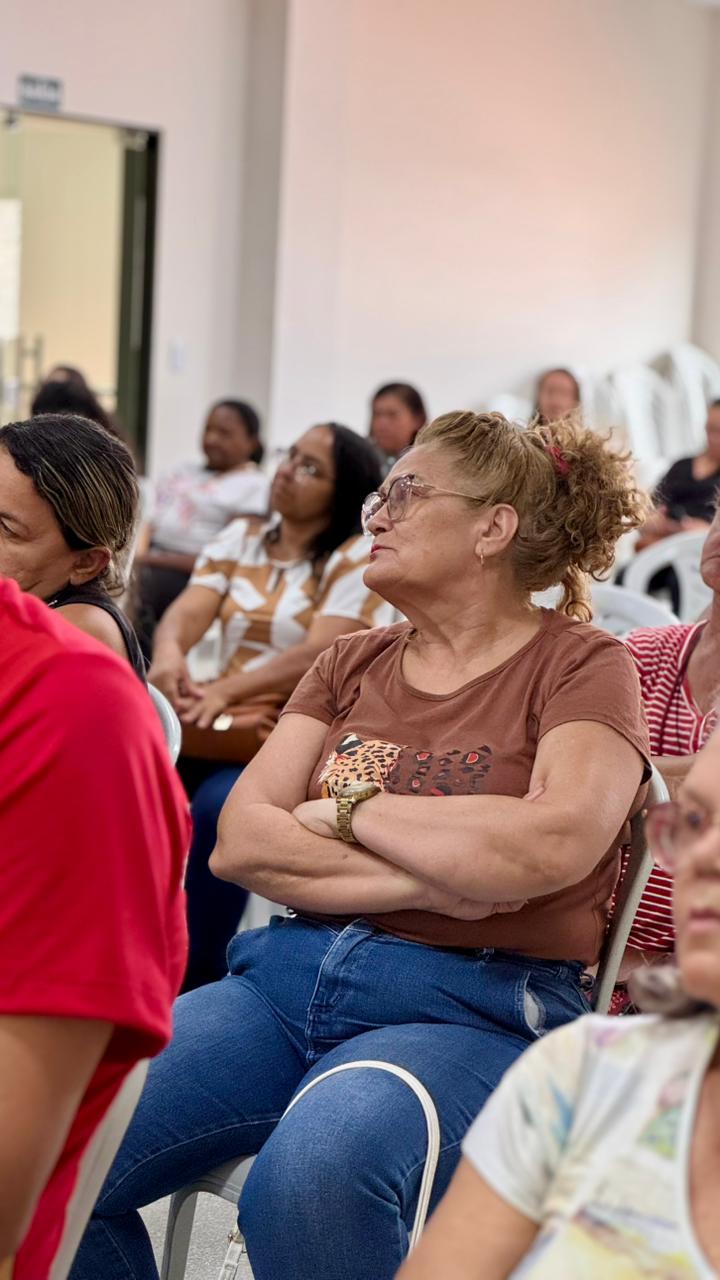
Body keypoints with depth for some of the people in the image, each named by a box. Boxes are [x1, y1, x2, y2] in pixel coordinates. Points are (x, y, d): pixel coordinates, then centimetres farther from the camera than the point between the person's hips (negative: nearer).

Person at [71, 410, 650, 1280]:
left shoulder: (579, 667, 3)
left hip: (474, 1009, -5)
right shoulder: (352, 664, 19)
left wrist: (349, 808, -3)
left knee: (310, 1173, -37)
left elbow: (552, 847, -17)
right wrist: (428, 878, -8)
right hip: (291, 974, 5)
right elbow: (238, 843, 7)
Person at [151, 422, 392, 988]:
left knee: (219, 807, -32)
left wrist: (228, 690, -29)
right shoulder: (239, 538, 13)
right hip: (226, 726, 5)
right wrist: (169, 653, -27)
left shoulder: (360, 558, -3)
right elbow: (188, 611, -2)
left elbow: (321, 655, -17)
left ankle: (199, 978, -19)